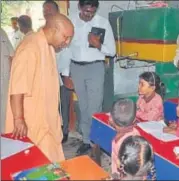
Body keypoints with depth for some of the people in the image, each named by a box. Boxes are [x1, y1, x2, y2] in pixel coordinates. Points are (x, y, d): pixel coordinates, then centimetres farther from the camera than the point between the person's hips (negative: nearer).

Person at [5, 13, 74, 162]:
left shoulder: (48, 46, 8)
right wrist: (18, 120, -25)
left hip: (46, 119, 9)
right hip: (30, 122, -9)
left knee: (50, 161, 18)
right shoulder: (30, 48, -22)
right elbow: (17, 88, -25)